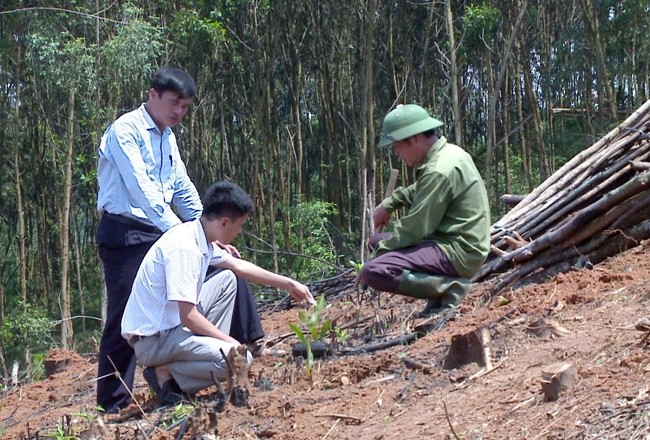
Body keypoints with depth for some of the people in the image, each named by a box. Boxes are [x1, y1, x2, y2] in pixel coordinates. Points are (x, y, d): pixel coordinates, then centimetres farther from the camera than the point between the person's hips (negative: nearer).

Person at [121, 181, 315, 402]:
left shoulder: (201, 238, 4)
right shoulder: (184, 247, -24)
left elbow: (239, 266, 22)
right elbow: (189, 317, -25)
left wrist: (288, 284, 25)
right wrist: (231, 342, -13)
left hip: (172, 324, 10)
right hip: (153, 340, -10)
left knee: (227, 280, 18)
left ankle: (212, 347, 11)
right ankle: (166, 374, -8)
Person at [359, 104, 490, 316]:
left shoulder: (440, 171, -21)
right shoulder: (448, 152, 9)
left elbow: (415, 228, -21)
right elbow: (420, 191, 29)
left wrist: (375, 256, -10)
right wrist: (390, 203, 14)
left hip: (457, 252, -11)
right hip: (450, 241, 11)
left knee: (374, 272, -23)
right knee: (376, 241, 20)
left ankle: (447, 287, -12)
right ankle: (442, 284, 7)